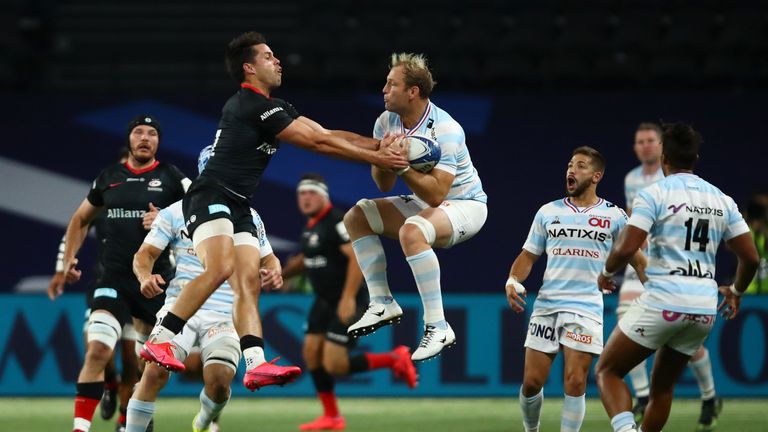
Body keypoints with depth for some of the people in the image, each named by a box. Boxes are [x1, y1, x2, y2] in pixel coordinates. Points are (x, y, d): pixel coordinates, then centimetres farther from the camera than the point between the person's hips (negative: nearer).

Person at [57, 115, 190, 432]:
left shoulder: (172, 178, 2)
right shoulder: (109, 177, 10)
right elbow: (81, 219, 23)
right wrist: (69, 258, 11)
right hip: (114, 278, 0)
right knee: (98, 349, -18)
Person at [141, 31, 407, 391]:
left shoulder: (274, 107, 19)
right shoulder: (252, 105, -14)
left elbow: (325, 133, 14)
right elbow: (316, 142, -14)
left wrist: (380, 144, 2)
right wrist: (375, 157, -9)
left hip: (238, 208, 10)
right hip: (210, 197, -10)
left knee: (248, 282, -4)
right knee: (220, 267, -29)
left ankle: (255, 364, -16)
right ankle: (160, 340, -26)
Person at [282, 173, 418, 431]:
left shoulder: (336, 223, -19)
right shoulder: (311, 226, 11)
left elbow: (358, 257, -27)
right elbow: (306, 259, 28)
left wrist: (348, 298, -30)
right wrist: (281, 275, 14)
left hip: (347, 303, -9)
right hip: (324, 301, 9)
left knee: (334, 366, -13)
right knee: (311, 353, 2)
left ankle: (394, 360, 5)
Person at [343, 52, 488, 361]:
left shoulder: (445, 130, -27)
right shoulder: (387, 122, -4)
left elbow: (436, 194, -33)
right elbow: (384, 185, -1)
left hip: (464, 205, -9)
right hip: (423, 205, 9)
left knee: (412, 231, -37)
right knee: (356, 217, 2)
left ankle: (438, 327, -34)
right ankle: (382, 303, -1)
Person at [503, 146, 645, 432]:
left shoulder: (614, 216, 5)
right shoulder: (548, 212, 11)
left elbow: (637, 259, 10)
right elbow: (528, 256, 15)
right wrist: (513, 281, -4)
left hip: (586, 308, -2)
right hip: (546, 306, 2)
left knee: (575, 382, -12)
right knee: (532, 382, -1)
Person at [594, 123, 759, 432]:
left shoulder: (654, 194, -6)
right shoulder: (722, 200, 10)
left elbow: (626, 248, -14)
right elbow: (750, 258, 11)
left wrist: (606, 273, 7)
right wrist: (736, 292, 30)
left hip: (662, 302, -5)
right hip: (705, 309, 5)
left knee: (607, 372, 5)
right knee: (662, 386, 21)